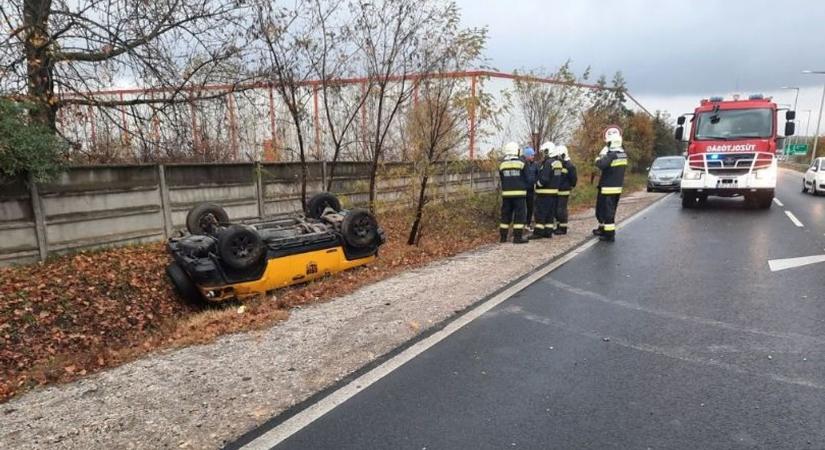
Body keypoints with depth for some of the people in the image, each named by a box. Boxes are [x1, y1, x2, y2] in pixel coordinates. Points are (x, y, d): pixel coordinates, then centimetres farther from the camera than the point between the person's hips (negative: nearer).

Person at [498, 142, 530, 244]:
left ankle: (503, 236, 14)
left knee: (506, 214, 10)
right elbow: (526, 179, 0)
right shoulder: (521, 163, -6)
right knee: (520, 214, 0)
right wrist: (524, 188, 18)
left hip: (506, 193, 4)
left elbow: (502, 180, 9)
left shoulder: (502, 165, 4)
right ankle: (517, 237, -3)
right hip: (519, 193, -4)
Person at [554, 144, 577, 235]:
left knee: (561, 209, -7)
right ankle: (558, 227, 21)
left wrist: (570, 186, 2)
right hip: (556, 191, 8)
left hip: (564, 191, -8)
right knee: (556, 209, 11)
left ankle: (563, 228, 0)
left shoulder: (569, 165, -11)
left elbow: (574, 179, -8)